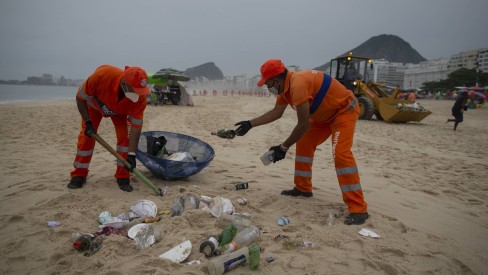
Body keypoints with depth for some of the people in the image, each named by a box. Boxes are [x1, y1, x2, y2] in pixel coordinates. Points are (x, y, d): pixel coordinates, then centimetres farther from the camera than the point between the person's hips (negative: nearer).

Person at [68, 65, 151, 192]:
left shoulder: (140, 97, -39)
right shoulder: (102, 75, -44)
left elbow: (136, 126, -32)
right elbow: (80, 98, -26)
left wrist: (131, 154, -36)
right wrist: (88, 122, -27)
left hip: (119, 109, 1)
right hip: (94, 104, 0)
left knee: (124, 135, -15)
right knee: (86, 136, -5)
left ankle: (123, 177, -4)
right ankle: (79, 175, 12)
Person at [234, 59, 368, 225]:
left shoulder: (297, 84, -33)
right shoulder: (285, 85, -2)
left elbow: (303, 124, -30)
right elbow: (276, 112, 7)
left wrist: (283, 147, -21)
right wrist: (250, 124, 6)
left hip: (345, 110, -10)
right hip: (325, 115, 10)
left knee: (340, 154, -23)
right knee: (303, 144, 10)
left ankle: (358, 209, -19)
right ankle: (303, 188, 23)